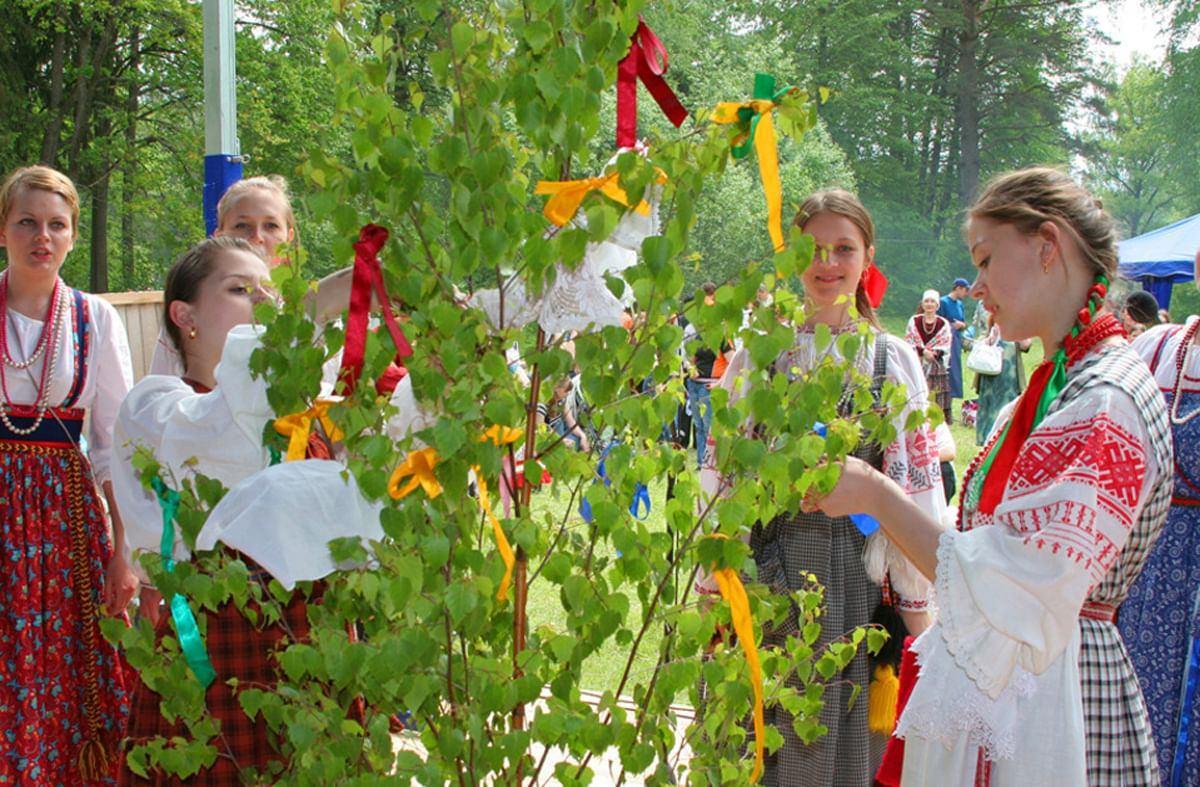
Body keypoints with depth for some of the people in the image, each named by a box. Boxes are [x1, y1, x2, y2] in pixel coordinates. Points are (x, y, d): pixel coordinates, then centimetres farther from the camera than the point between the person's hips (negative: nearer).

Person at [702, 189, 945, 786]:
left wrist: (917, 602, -1)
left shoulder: (895, 361, 3)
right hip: (770, 565, 0)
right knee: (769, 735, 6)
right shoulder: (757, 355, 3)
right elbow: (722, 470, 4)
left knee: (850, 735, 6)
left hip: (860, 568, 0)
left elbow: (917, 484, 1)